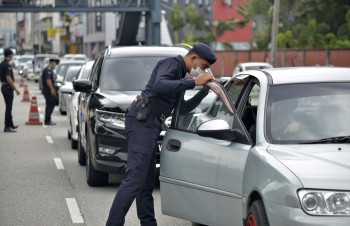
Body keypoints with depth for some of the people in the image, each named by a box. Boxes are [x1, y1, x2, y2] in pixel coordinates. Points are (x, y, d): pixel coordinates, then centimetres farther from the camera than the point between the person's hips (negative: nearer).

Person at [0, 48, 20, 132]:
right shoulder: (7, 65, -18)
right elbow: (8, 78, -24)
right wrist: (15, 89, -23)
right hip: (8, 88, -10)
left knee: (9, 107, 17)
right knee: (9, 108, -6)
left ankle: (11, 124, 25)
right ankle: (7, 127, -5)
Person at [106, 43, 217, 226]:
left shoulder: (179, 76, 27)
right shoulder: (172, 63, -4)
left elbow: (184, 108, 31)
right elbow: (159, 86, -24)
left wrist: (204, 92, 21)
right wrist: (194, 82, -21)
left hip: (150, 125, 11)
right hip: (143, 120, -11)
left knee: (146, 182, 11)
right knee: (134, 180, -17)